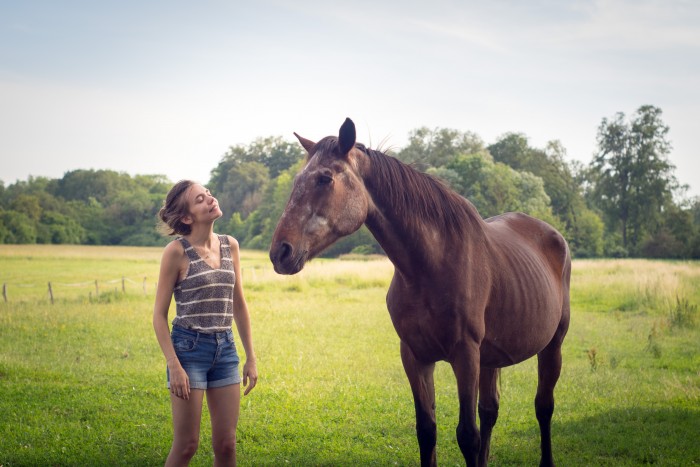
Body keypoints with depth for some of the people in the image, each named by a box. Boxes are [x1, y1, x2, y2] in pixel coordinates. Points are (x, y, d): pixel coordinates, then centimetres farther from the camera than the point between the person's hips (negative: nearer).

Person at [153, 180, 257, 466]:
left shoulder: (230, 246, 6)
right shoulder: (176, 252, -10)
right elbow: (159, 314, -7)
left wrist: (251, 358, 11)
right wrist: (174, 366, -15)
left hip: (226, 349, 5)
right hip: (189, 348, -5)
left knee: (226, 444, 7)